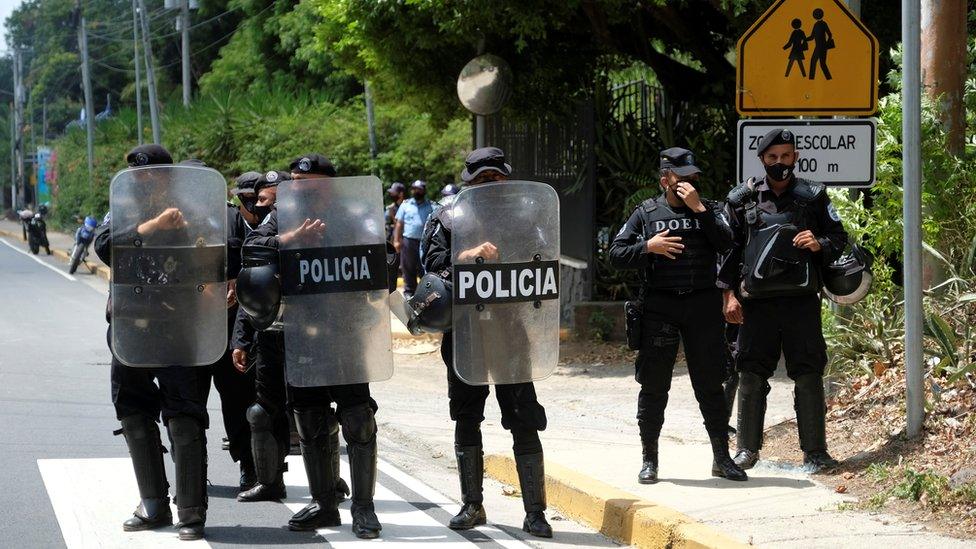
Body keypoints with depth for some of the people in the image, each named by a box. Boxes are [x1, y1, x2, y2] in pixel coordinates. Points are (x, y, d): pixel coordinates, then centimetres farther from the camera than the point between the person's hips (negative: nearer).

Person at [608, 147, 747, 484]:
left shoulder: (710, 210, 9)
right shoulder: (647, 213, 6)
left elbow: (725, 243, -9)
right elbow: (616, 255, 4)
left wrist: (698, 209, -13)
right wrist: (648, 247, -11)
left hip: (703, 306, 1)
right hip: (658, 307, -1)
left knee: (710, 384, 4)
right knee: (654, 386, 3)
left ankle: (721, 457, 12)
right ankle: (649, 460, 12)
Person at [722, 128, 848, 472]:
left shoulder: (813, 197, 8)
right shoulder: (743, 199, 8)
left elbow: (839, 238, 12)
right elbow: (729, 249, 9)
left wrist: (820, 244, -10)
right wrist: (730, 293, 1)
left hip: (801, 300, 0)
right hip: (756, 302, 1)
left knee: (809, 375, -1)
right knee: (751, 376, 3)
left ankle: (814, 452, 4)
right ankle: (747, 449, 13)